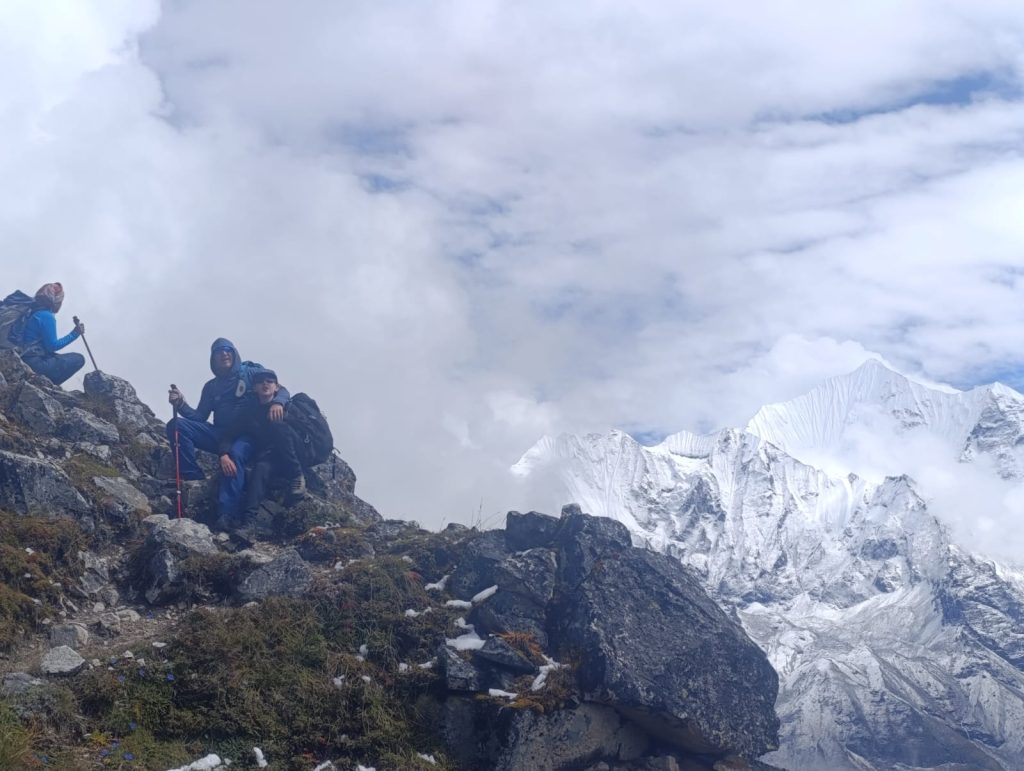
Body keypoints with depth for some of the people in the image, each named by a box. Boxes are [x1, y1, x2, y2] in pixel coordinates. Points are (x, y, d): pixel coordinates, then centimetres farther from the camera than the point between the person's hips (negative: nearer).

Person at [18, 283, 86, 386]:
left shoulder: (32, 312, 13)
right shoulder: (47, 316, -13)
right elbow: (52, 346, -13)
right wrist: (74, 334, -6)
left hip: (25, 361, 9)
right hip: (35, 364, -9)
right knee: (78, 359, -8)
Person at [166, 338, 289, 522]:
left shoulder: (251, 373, 7)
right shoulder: (211, 387, 19)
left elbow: (281, 390, -1)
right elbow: (199, 417, 12)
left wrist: (277, 402, -26)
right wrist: (181, 405, -7)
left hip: (247, 434, -4)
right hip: (220, 435, 4)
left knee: (234, 454, -40)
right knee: (176, 426, -17)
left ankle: (227, 515, -49)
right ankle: (197, 480, -25)